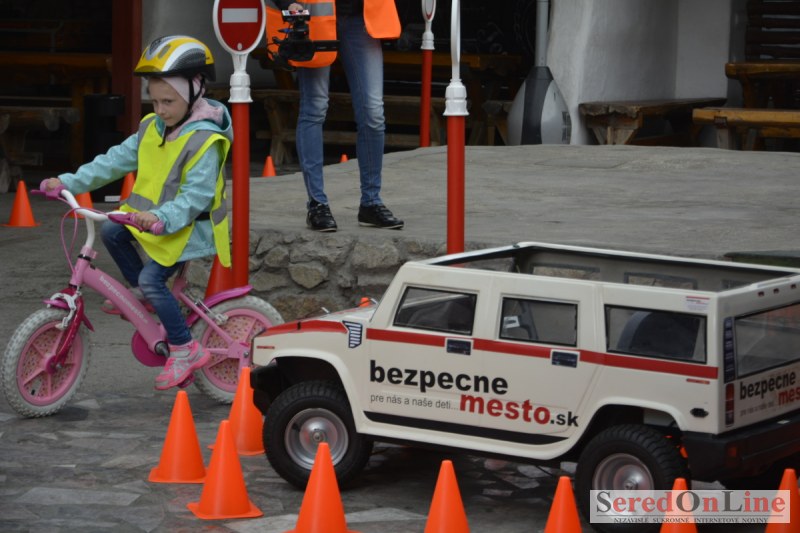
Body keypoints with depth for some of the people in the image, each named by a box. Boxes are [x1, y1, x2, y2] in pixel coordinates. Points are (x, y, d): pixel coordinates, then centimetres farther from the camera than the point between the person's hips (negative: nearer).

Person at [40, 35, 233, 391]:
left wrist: (162, 218, -45)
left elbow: (196, 196, -30)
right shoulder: (152, 128, 3)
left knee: (152, 279, -18)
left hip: (187, 226, -9)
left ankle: (185, 351, -7)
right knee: (110, 231, 2)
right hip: (152, 216, 9)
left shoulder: (203, 141, -24)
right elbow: (118, 160, 5)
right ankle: (141, 293, 21)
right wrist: (69, 182, -1)